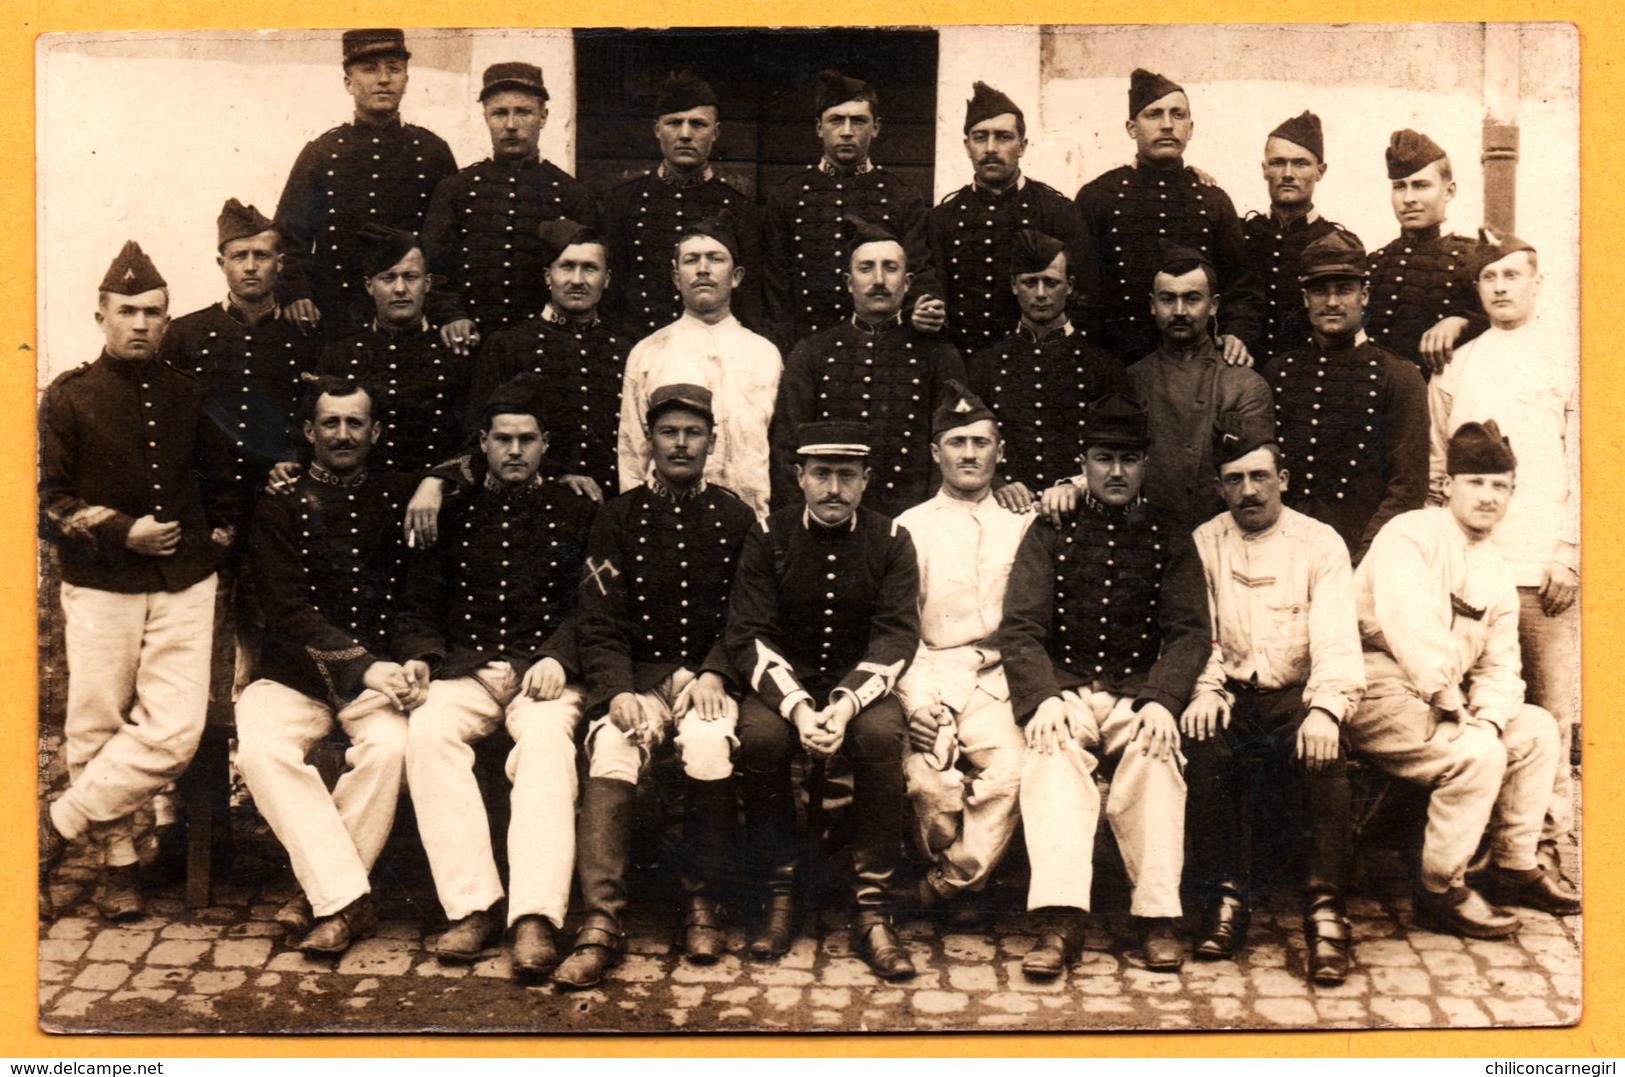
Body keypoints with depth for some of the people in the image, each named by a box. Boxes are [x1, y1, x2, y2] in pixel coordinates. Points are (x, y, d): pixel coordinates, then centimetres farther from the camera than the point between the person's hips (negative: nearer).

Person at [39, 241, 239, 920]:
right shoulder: (68, 398, 0)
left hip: (185, 588, 2)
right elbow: (49, 500, -3)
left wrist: (221, 530, 15)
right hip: (99, 589, -2)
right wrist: (123, 533, -13)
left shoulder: (185, 393, 10)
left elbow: (219, 470, 25)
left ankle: (55, 827, 7)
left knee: (175, 732, -9)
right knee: (96, 731, 2)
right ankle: (118, 862, 19)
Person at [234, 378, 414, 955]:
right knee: (261, 748, -29)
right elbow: (289, 612, -5)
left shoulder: (400, 495, 11)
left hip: (379, 664, 0)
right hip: (295, 670, 0)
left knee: (392, 744, -30)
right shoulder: (279, 506, 5)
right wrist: (363, 666, -18)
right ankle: (348, 899, -24)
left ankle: (324, 893, -14)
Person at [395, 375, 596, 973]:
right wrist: (418, 656, -3)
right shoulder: (452, 513, 19)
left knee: (547, 738, -35)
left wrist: (557, 657, -11)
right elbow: (417, 605, 18)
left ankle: (536, 917, -40)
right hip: (465, 670, 2)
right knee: (427, 733, -31)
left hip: (544, 671, -2)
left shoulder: (575, 512, 14)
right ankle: (473, 907, -30)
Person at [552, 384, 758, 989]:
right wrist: (617, 690, -13)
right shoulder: (619, 517, 11)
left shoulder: (736, 519, 12)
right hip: (637, 674, 0)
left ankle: (704, 906, -15)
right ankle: (601, 924, -27)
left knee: (711, 745, -32)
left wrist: (714, 674, -10)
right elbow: (599, 622, 4)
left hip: (708, 673, 0)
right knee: (610, 753, -30)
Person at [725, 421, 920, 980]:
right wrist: (797, 706, -24)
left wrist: (848, 702, -25)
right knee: (760, 736, -33)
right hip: (783, 684, 0)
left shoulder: (889, 540, 1)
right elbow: (748, 635, -7)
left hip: (860, 686, 0)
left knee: (883, 734, -33)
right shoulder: (769, 537, -1)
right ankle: (778, 899, -17)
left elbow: (896, 636, -7)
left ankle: (872, 910, -25)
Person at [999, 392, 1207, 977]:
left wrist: (1161, 701, -14)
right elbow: (1021, 629, 3)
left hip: (1139, 695, 0)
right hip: (1064, 692, 0)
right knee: (1052, 756, -32)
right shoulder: (1051, 532, 12)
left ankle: (1157, 916, -25)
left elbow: (1189, 632, 5)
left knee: (1155, 757, -32)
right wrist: (1043, 698, -15)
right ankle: (1061, 920, -37)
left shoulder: (1169, 538, 14)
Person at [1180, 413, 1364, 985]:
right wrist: (1205, 689, -16)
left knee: (1323, 755, -33)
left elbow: (1336, 637, -9)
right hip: (1232, 694, 1)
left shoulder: (1321, 544, 3)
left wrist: (1325, 709, -27)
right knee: (1200, 743, -31)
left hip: (1297, 695, -1)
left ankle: (1326, 914, -24)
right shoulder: (1203, 544, 9)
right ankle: (1226, 900, -19)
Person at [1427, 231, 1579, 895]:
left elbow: (1583, 461, 3)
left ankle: (1547, 837, 7)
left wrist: (1570, 552, -6)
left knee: (1551, 704, -2)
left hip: (1547, 565, -2)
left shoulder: (1569, 359, 9)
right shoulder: (1456, 367, 16)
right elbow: (1436, 467, 16)